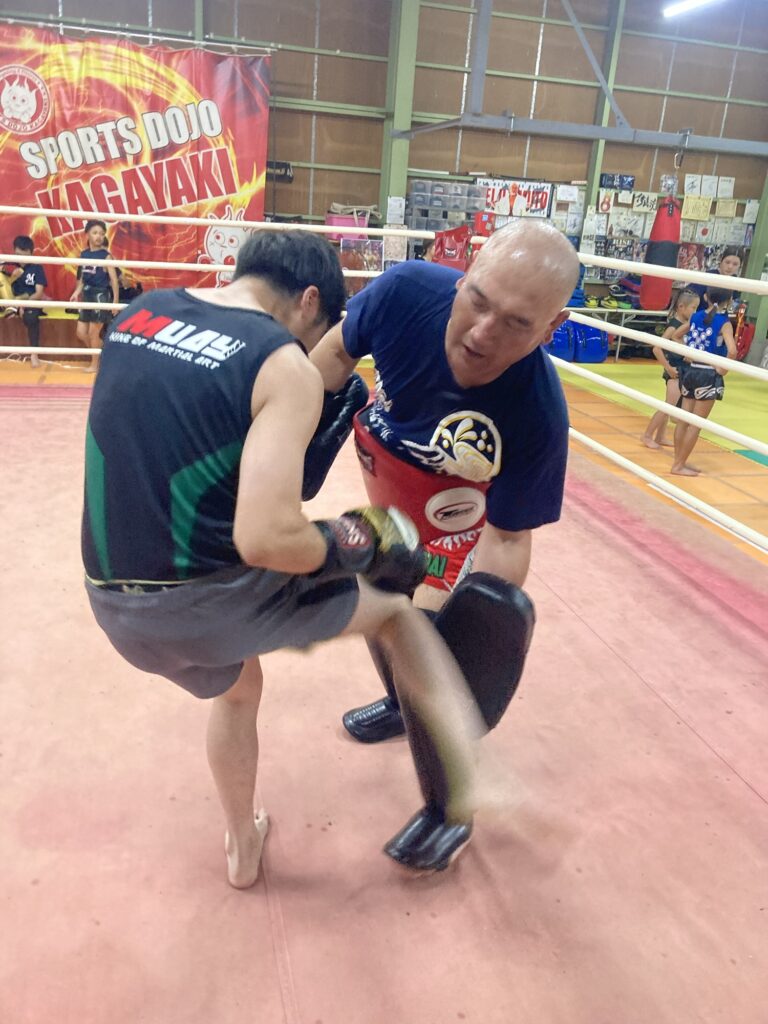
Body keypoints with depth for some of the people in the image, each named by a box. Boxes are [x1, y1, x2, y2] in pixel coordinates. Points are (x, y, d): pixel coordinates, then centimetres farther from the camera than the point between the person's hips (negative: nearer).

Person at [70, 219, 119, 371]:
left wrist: (115, 300, -16)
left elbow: (114, 279, -12)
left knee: (93, 332, -1)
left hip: (101, 295, -6)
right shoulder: (84, 254, 7)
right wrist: (77, 292, 1)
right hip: (87, 295, 6)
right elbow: (82, 277, 14)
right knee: (81, 333, 7)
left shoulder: (106, 256, -10)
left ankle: (95, 364, 14)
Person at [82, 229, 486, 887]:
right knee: (395, 606, 20)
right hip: (220, 603, -6)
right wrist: (354, 547, -5)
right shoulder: (285, 367, -12)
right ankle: (466, 761, 8)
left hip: (118, 607, 6)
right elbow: (265, 539, -24)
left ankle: (243, 849, 57)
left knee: (237, 688, 38)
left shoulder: (140, 312, 8)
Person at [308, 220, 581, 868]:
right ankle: (401, 705, 57)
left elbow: (507, 537, -27)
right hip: (384, 477, 5)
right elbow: (337, 354, -13)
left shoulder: (538, 418, -40)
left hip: (451, 520, -4)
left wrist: (490, 610, -42)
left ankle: (445, 812, 25)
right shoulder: (406, 292, -35)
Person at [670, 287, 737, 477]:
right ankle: (679, 465, 7)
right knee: (696, 424, 4)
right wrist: (723, 370, -13)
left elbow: (675, 336, 15)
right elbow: (732, 351, -27)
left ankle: (679, 461, 21)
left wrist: (687, 355, 9)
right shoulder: (724, 322, -13)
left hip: (690, 371, 6)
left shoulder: (696, 316, 4)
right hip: (708, 376, -6)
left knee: (684, 420, 14)